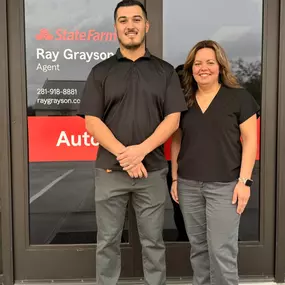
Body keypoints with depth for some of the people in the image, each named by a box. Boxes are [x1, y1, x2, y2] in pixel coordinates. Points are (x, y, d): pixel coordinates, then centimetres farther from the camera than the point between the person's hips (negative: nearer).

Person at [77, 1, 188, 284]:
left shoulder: (165, 71, 6)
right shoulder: (100, 72, 5)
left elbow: (173, 119, -3)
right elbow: (92, 122, -3)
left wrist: (141, 150, -17)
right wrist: (123, 155, -15)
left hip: (152, 170, 0)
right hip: (109, 170, 1)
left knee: (153, 241, 11)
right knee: (108, 241, 11)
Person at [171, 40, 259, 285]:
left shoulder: (239, 97, -1)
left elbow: (250, 140, -3)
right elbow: (176, 141, 13)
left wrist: (244, 180, -10)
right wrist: (174, 178, 9)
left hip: (225, 184, -4)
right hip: (188, 185, 4)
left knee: (222, 250, -1)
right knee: (198, 246, 14)